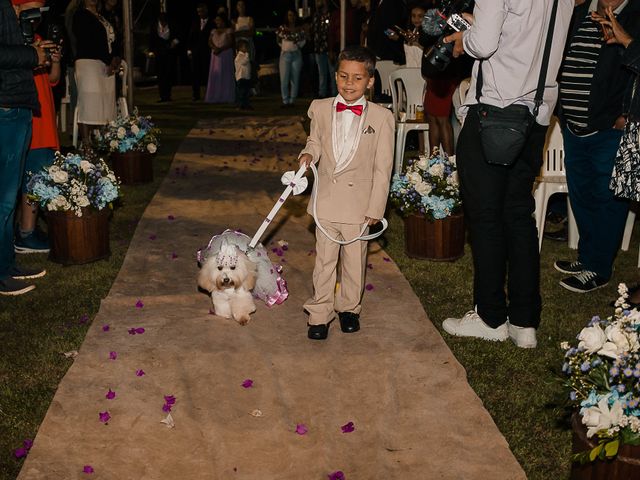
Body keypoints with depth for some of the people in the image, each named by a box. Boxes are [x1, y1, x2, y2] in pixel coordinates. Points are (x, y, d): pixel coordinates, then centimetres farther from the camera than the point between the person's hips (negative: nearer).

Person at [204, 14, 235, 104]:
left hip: (226, 55, -5)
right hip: (216, 56, 5)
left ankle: (226, 97, -6)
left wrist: (220, 49, -18)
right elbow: (210, 42, 7)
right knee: (215, 76, -1)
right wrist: (215, 48, -14)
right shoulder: (213, 31, 16)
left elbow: (231, 43, -9)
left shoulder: (229, 31, 1)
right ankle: (215, 97, -1)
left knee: (226, 76, -6)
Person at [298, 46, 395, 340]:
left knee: (354, 259, 11)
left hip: (359, 202, -1)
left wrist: (375, 207, -7)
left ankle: (349, 308, 31)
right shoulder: (320, 109, -1)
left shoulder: (381, 118, -7)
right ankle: (320, 313, 19)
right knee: (324, 258, 8)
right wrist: (308, 154, -8)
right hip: (326, 200, 1)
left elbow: (383, 168, -5)